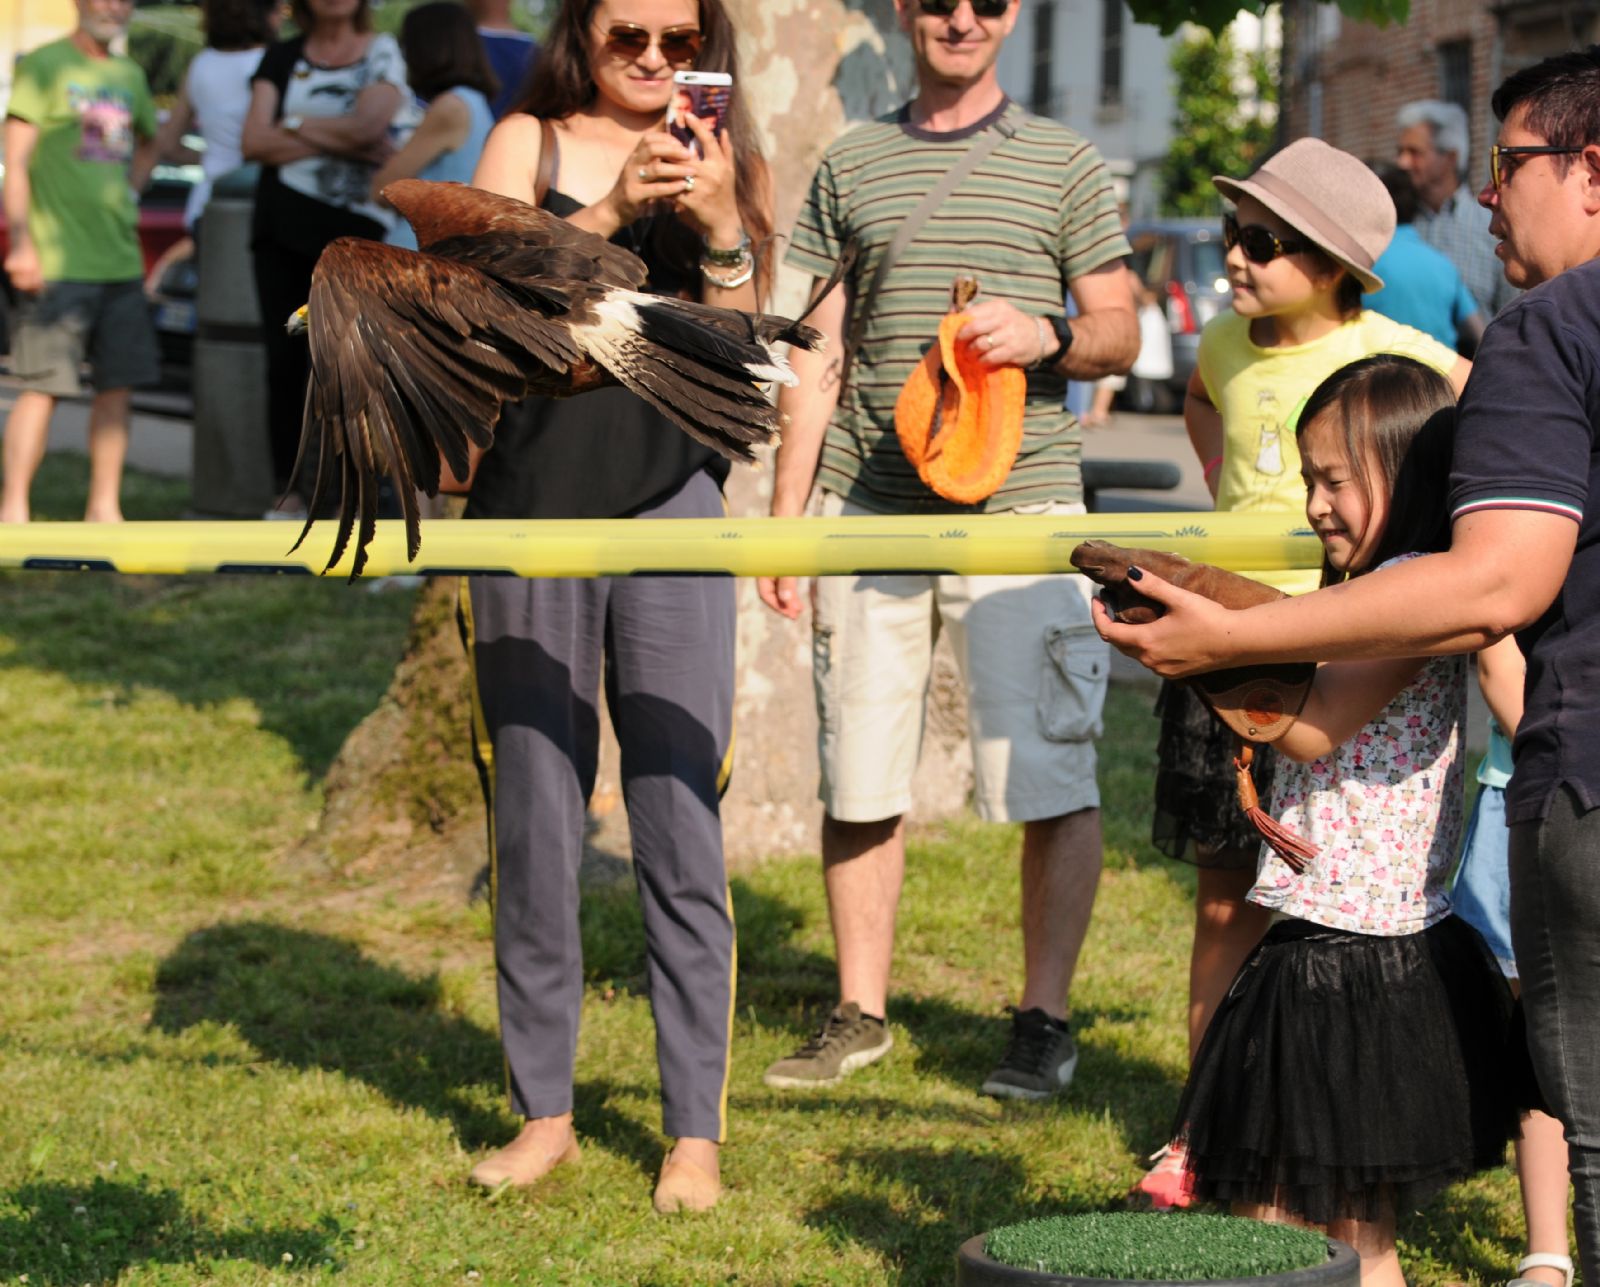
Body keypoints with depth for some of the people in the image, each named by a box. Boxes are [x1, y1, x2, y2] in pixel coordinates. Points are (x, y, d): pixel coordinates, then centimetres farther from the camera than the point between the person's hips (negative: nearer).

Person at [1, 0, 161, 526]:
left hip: (120, 259, 7)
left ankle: (104, 508, 14)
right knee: (42, 386, -9)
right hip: (55, 261, -6)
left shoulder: (128, 75, 15)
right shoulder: (43, 65, -4)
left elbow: (147, 146, 33)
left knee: (118, 386, 6)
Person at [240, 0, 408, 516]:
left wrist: (294, 125, -3)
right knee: (284, 363, 3)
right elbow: (254, 141, 0)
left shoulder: (385, 54, 2)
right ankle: (287, 492, 8)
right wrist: (338, 140, -9)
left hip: (353, 227, -4)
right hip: (282, 226, 4)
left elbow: (367, 126, -15)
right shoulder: (282, 58, 12)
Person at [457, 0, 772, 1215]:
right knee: (535, 819, 6)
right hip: (532, 500, 1)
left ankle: (696, 1130, 0)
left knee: (681, 819, -6)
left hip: (672, 501, 0)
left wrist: (719, 224, -12)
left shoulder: (726, 162, 9)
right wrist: (609, 212, -20)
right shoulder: (528, 144, 6)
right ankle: (545, 1112, 16)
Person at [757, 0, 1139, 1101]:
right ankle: (861, 1013, 17)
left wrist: (1046, 336, -13)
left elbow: (1120, 336, 9)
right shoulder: (850, 166, 13)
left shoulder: (1064, 164, 8)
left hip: (1020, 503, -2)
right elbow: (819, 356, 14)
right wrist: (786, 511, 7)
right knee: (861, 777, 5)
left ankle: (1044, 1019, 7)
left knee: (1048, 775, -4)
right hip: (870, 504, 2)